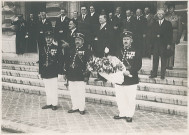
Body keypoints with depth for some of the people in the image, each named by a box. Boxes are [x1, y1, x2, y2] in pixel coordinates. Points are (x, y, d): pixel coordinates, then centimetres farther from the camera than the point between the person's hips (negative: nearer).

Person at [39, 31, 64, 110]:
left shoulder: (57, 48, -3)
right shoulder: (43, 48, 8)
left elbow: (60, 61, -3)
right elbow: (40, 61, 11)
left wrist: (60, 72, -7)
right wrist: (40, 72, 9)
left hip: (54, 73, -4)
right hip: (45, 73, 4)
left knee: (54, 89, 2)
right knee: (47, 90, 11)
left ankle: (54, 104, 13)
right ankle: (49, 103, 22)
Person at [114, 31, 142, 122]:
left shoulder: (135, 52, -2)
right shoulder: (119, 51, 13)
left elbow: (138, 65, -9)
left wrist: (130, 71, -20)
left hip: (131, 80, -5)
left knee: (130, 99, 1)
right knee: (120, 99, 11)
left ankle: (129, 115, 15)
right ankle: (122, 113, 26)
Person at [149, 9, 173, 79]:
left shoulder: (168, 23, 4)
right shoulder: (155, 24, 15)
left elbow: (170, 34, 0)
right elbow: (152, 33, 13)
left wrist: (169, 44, -7)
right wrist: (156, 36, -9)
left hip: (164, 44, -3)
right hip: (156, 44, 3)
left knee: (163, 59, -1)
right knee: (155, 59, 3)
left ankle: (162, 75, 5)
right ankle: (154, 73, 9)